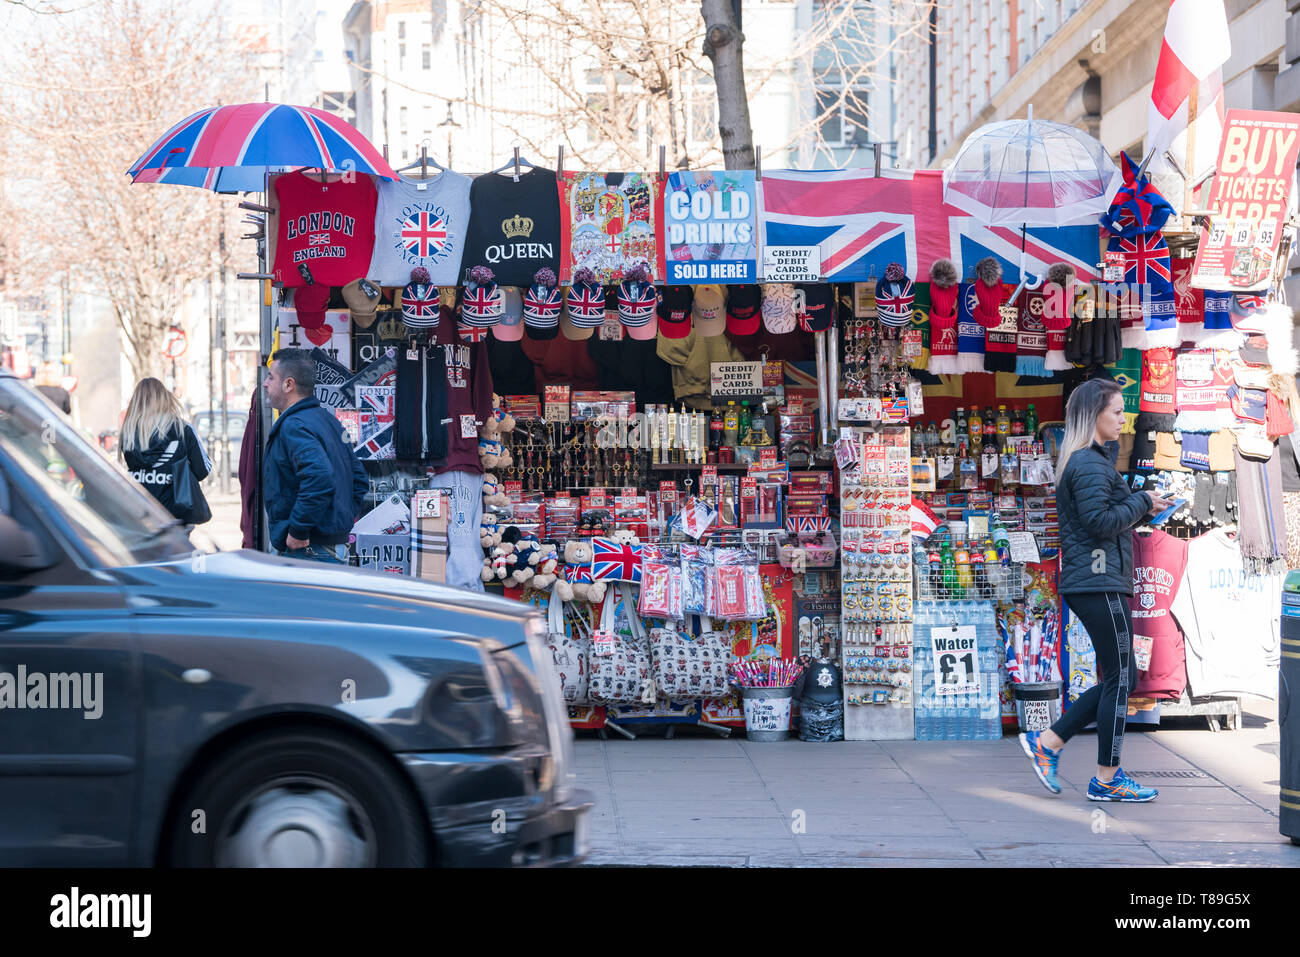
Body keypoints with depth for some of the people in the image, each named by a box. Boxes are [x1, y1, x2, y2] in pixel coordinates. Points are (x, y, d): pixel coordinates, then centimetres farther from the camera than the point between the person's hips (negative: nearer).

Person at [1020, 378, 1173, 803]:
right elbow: (1100, 521, -21)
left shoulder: (1085, 460, 19)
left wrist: (1141, 505, 12)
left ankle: (1047, 742, 13)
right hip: (1100, 582, -10)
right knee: (1119, 678, -3)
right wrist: (1142, 502, -9)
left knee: (1122, 679, 13)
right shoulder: (1091, 464, -13)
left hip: (1088, 582, 10)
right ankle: (1107, 778, 3)